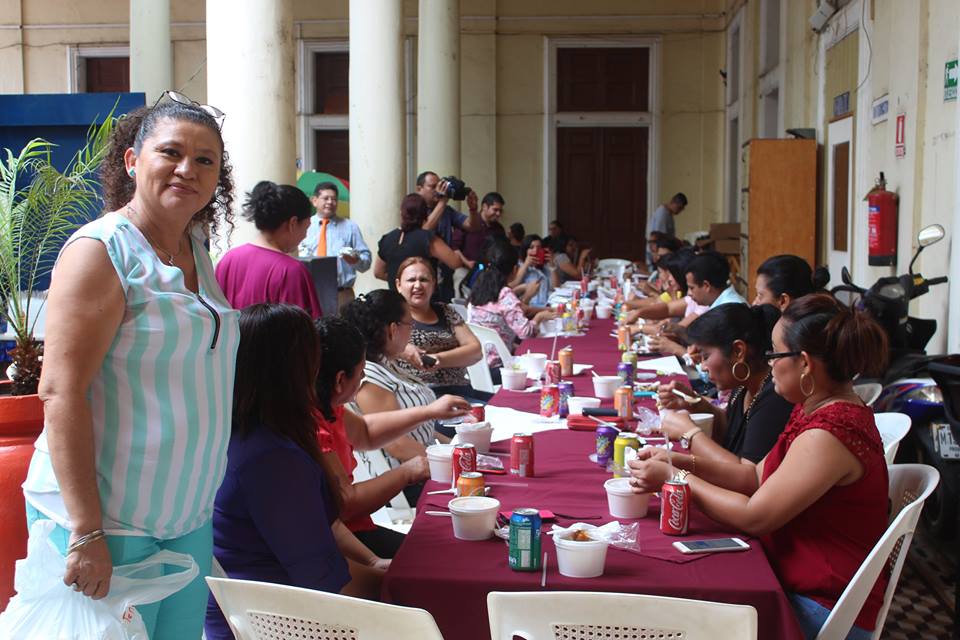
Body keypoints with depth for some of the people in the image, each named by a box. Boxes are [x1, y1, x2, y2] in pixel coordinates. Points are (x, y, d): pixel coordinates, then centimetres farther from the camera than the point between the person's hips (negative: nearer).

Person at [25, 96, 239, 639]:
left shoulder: (196, 251, 10)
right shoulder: (100, 252, -14)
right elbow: (62, 392, -20)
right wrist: (87, 530, -24)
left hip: (189, 518, 8)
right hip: (109, 520, -7)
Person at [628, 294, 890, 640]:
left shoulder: (829, 434, -25)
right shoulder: (819, 409, 8)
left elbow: (754, 517, -21)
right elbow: (757, 477, 10)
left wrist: (675, 477, -11)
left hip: (823, 609, -9)